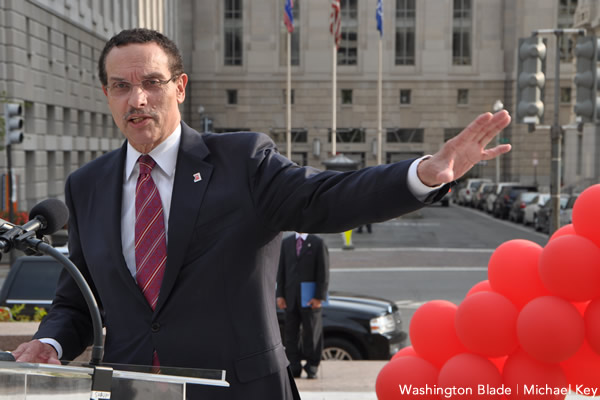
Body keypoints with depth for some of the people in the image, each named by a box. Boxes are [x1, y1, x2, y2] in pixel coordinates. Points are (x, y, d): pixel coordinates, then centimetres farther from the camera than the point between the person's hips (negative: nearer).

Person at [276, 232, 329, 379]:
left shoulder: (317, 243, 0)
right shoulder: (286, 242, 10)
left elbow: (324, 272, -4)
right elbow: (281, 270, 10)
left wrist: (319, 297, -11)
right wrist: (280, 295, 1)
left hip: (310, 297, -3)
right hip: (291, 298, 3)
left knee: (312, 333, 2)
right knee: (290, 334, 4)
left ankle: (312, 368, 10)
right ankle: (294, 368, 10)